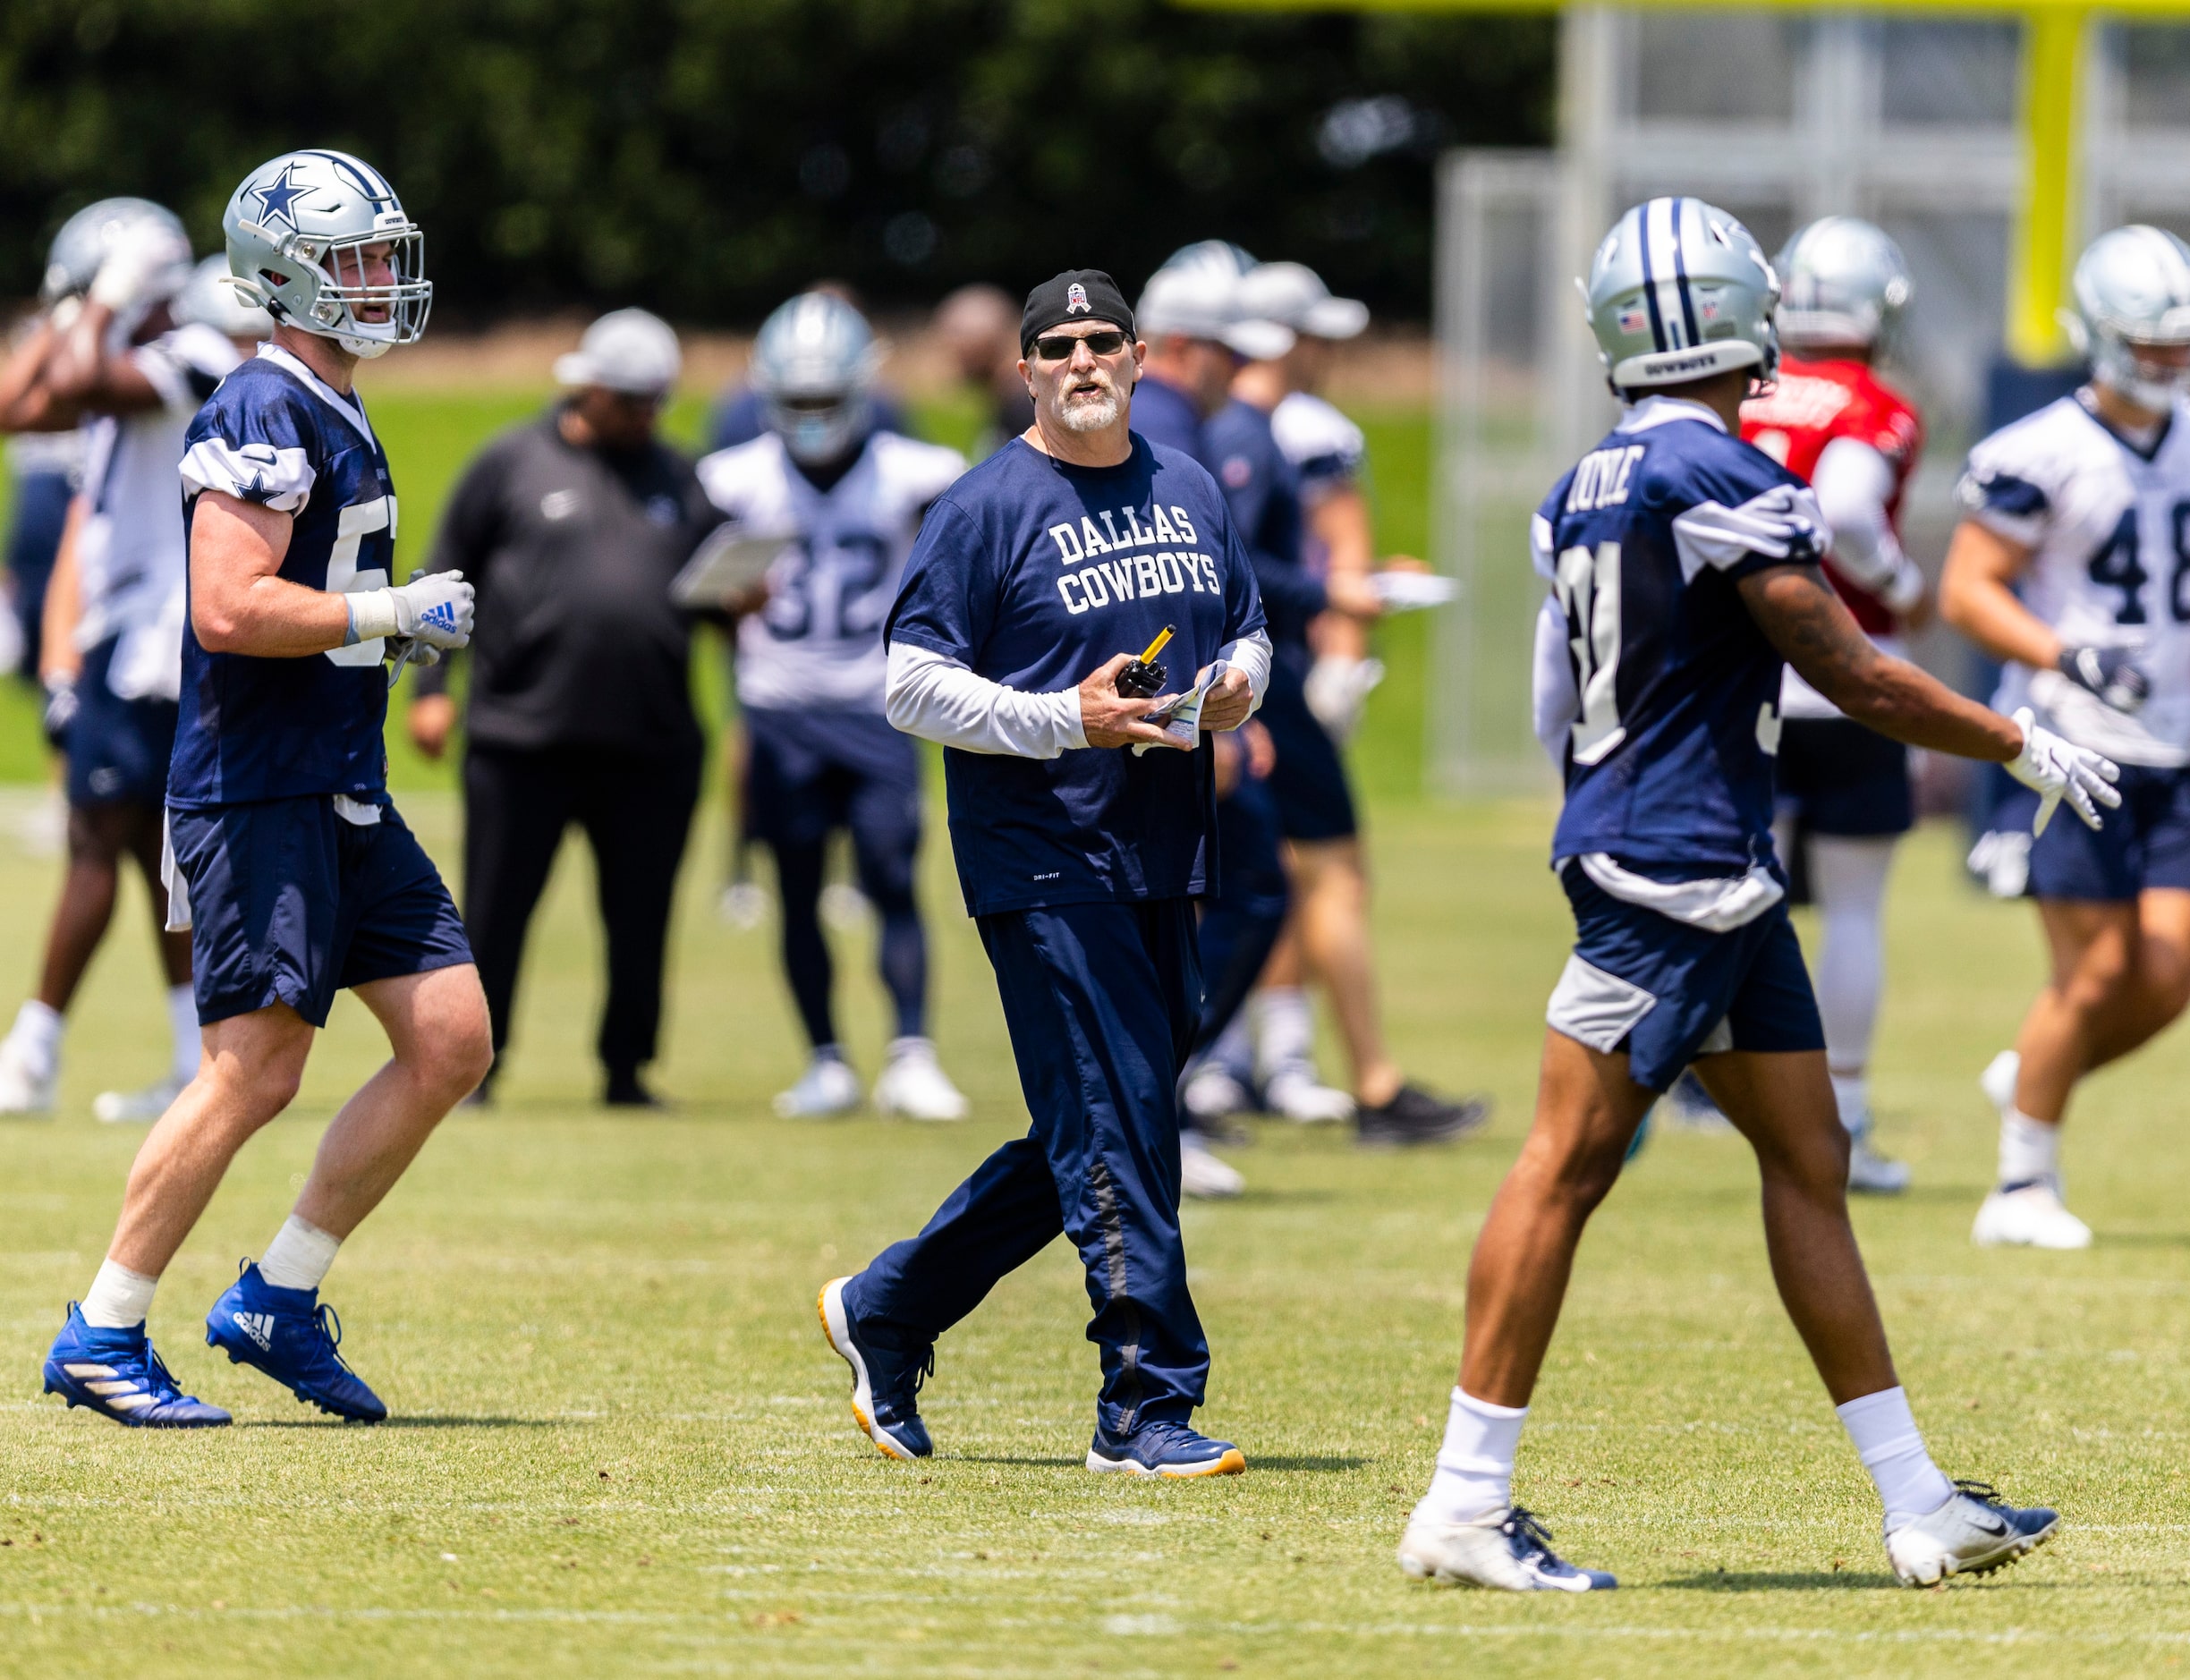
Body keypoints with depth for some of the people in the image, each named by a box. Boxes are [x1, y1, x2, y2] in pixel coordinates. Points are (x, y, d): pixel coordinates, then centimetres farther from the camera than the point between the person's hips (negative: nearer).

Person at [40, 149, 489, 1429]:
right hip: (258, 792, -10)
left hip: (343, 795, 10)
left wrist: (401, 627, 12)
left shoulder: (340, 415, 17)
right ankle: (103, 1338, 0)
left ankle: (278, 1301, 12)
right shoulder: (265, 415, -14)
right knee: (256, 1071, -10)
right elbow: (232, 608, -24)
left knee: (451, 1041, 5)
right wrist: (395, 614, -17)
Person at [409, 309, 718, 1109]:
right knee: (495, 914, -1)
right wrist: (431, 686, -1)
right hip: (521, 734, -3)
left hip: (651, 741, 3)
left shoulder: (680, 481, 15)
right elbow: (448, 576, 7)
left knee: (640, 918, 5)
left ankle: (626, 1069, 17)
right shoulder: (514, 463, 6)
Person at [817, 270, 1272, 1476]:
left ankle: (886, 1312, 27)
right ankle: (1147, 1408, -8)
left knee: (1085, 1144, 11)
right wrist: (1066, 719, -19)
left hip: (1162, 861, 7)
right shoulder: (989, 507, -6)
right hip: (1041, 861, -7)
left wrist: (1238, 680, 2)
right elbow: (913, 684, -9)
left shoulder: (1189, 494, 14)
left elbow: (1246, 631, 26)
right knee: (1116, 1130, -12)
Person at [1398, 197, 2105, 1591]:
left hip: (1717, 885, 10)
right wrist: (2027, 748, -2)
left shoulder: (1589, 488, 11)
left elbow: (1562, 711, 18)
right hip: (1678, 866, -10)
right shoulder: (1727, 484, -16)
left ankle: (1918, 1504, 14)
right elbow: (1857, 678, -13)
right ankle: (1467, 1507, -5)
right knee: (1569, 1165, -7)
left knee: (1808, 1160, 11)